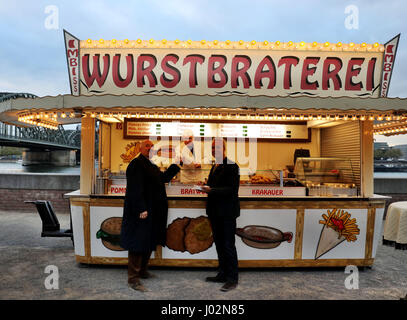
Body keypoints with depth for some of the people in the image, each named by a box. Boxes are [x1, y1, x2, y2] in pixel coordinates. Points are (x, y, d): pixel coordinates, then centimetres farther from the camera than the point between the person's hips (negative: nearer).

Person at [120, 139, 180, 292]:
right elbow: (135, 189, -21)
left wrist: (175, 165, 14)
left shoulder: (151, 166, 16)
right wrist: (141, 209, -25)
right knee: (138, 244, -3)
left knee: (149, 242, 18)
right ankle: (133, 278, 7)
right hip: (141, 212, -10)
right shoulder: (136, 164, -14)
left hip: (153, 212, 10)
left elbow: (163, 178, 21)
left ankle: (142, 271, 33)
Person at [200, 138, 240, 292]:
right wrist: (206, 187, 0)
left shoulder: (231, 166, -13)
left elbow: (232, 189, -19)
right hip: (215, 211, 9)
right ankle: (222, 274, 31)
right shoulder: (214, 166, 14)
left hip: (227, 212, -9)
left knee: (228, 245, 0)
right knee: (219, 244, 17)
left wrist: (211, 190, -25)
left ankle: (232, 279, 14)